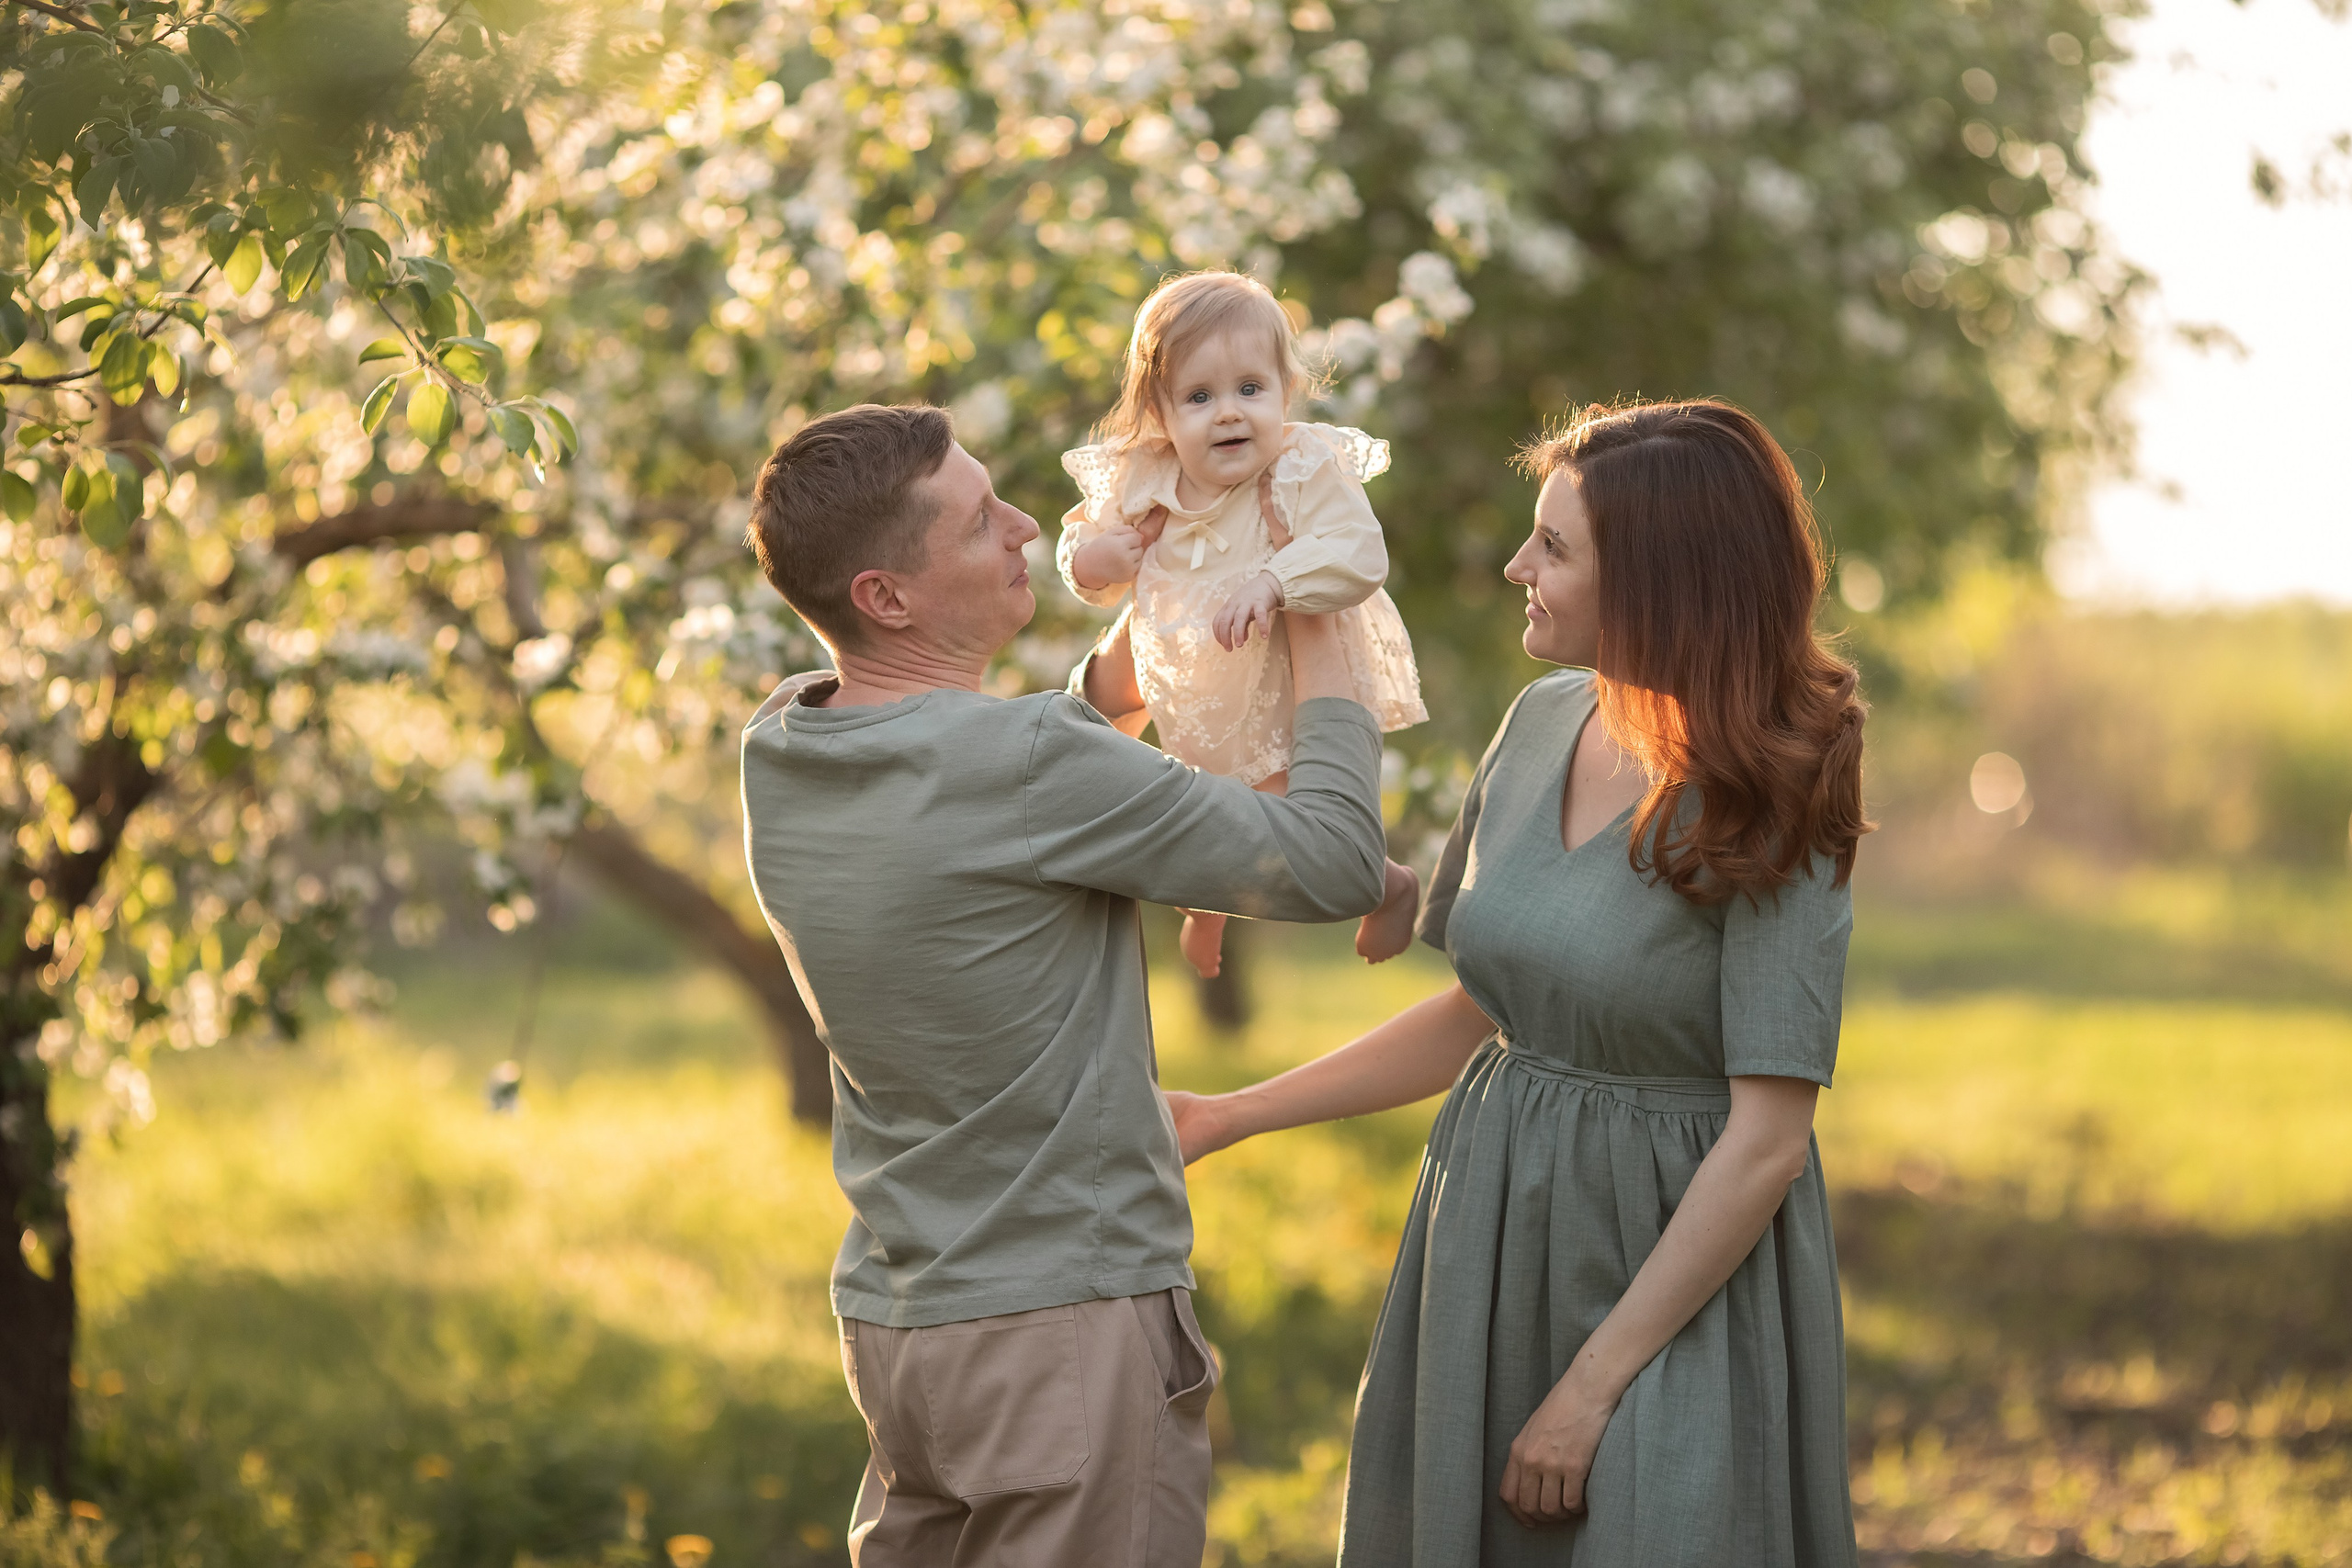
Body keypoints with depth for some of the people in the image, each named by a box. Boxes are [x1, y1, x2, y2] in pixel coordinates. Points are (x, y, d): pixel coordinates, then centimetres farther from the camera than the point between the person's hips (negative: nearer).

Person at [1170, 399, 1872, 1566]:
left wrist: (1593, 1385, -17)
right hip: (1489, 1249, 6)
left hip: (1678, 1267, -6)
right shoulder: (1544, 725, 2)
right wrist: (1230, 1116, 10)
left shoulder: (1766, 811, -17)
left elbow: (1766, 1142, -18)